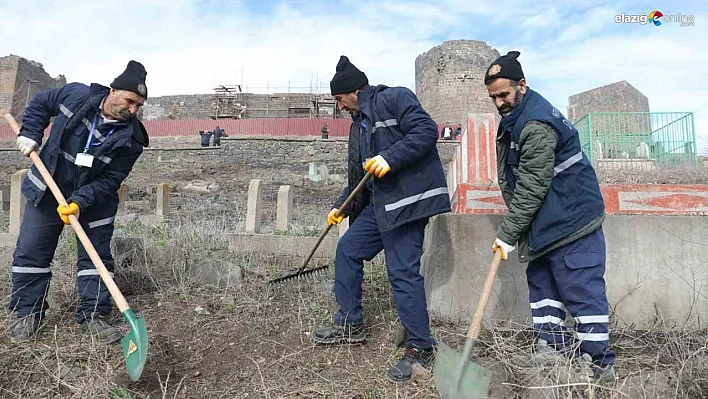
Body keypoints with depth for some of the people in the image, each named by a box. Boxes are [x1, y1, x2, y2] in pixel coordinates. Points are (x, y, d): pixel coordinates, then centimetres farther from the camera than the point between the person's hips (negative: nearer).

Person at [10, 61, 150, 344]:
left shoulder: (131, 138, -20)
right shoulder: (76, 95, -15)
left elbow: (110, 181, -18)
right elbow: (40, 103, 6)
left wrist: (80, 201, -29)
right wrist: (30, 134, -4)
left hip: (94, 197, -1)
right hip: (47, 189, 1)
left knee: (97, 255, 0)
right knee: (31, 251, 6)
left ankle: (92, 315, 12)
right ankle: (29, 312, 22)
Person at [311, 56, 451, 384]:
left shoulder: (394, 98, -5)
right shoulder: (359, 125, 22)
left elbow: (427, 129, -19)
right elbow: (358, 177, 25)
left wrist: (390, 158, -25)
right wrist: (341, 208, 22)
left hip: (407, 199, -10)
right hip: (379, 201, 10)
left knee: (403, 271, -10)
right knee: (347, 249, 12)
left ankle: (420, 348, 6)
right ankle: (350, 325, 27)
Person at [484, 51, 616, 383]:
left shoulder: (537, 123, -22)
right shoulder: (514, 118, 11)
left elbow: (532, 187, -24)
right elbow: (516, 181, 19)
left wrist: (507, 234, -20)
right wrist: (515, 230, 20)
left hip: (572, 219, -10)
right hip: (545, 222, 10)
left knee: (580, 289, -4)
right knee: (541, 280, 13)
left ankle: (598, 363, 8)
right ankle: (551, 347, 23)